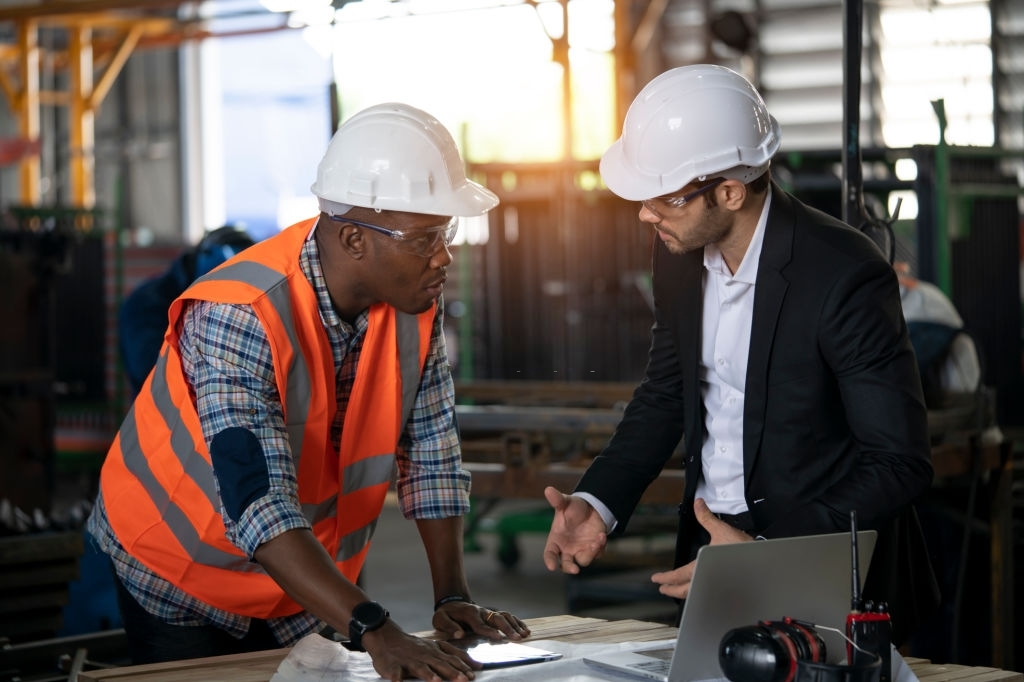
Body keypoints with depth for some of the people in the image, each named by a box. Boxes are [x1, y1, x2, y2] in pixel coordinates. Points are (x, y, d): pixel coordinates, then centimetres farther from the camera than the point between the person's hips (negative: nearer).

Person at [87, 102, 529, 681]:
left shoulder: (417, 297, -13)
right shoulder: (241, 319, -33)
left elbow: (430, 449, -5)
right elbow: (259, 504, -42)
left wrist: (454, 595, -15)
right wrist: (375, 632, -50)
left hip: (314, 588, 5)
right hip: (183, 586, -5)